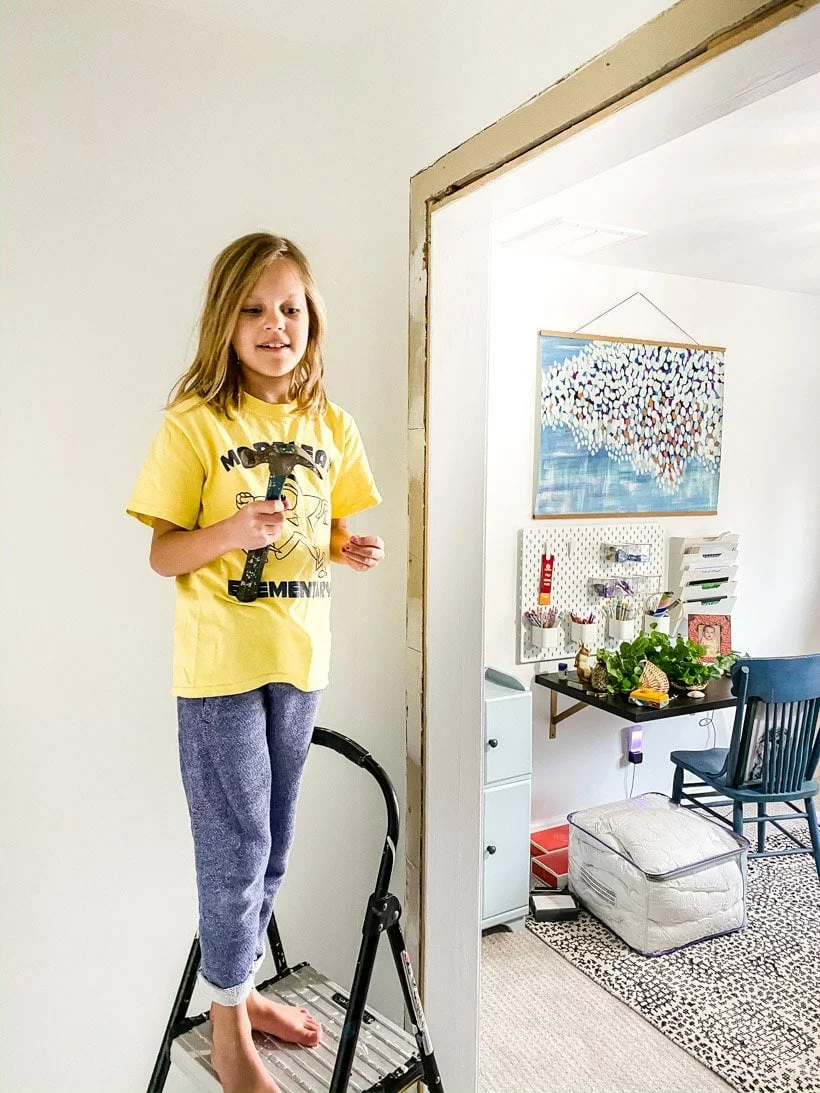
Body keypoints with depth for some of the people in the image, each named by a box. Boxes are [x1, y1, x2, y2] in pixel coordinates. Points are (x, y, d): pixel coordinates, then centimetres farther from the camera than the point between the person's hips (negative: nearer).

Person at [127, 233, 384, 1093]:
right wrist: (229, 532, -26)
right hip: (218, 662, -5)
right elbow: (162, 554, -8)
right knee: (235, 844, 5)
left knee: (272, 841, 18)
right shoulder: (195, 423, -9)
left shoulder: (330, 426, 5)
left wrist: (353, 551, -7)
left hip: (299, 657, 5)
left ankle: (242, 986, 41)